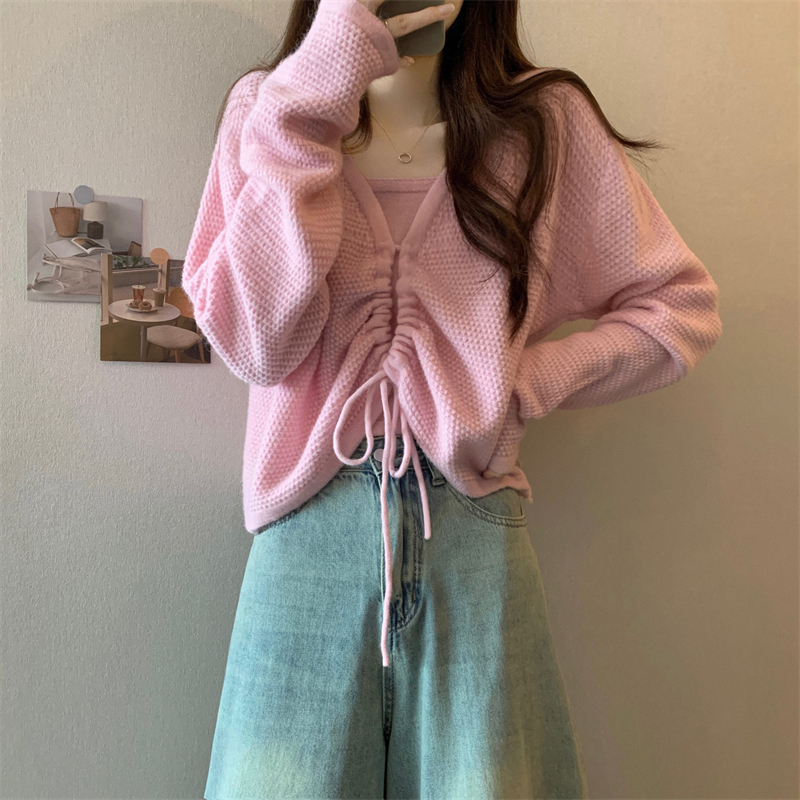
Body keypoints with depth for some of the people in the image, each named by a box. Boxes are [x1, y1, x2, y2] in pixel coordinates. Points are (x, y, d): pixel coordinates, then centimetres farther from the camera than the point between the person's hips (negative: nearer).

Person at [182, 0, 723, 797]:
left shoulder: (545, 121, 5)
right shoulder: (269, 109, 5)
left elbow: (680, 304, 9)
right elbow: (256, 342, -10)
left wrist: (523, 381, -5)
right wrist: (317, 94, -14)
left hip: (475, 527, 1)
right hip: (309, 529, 0)